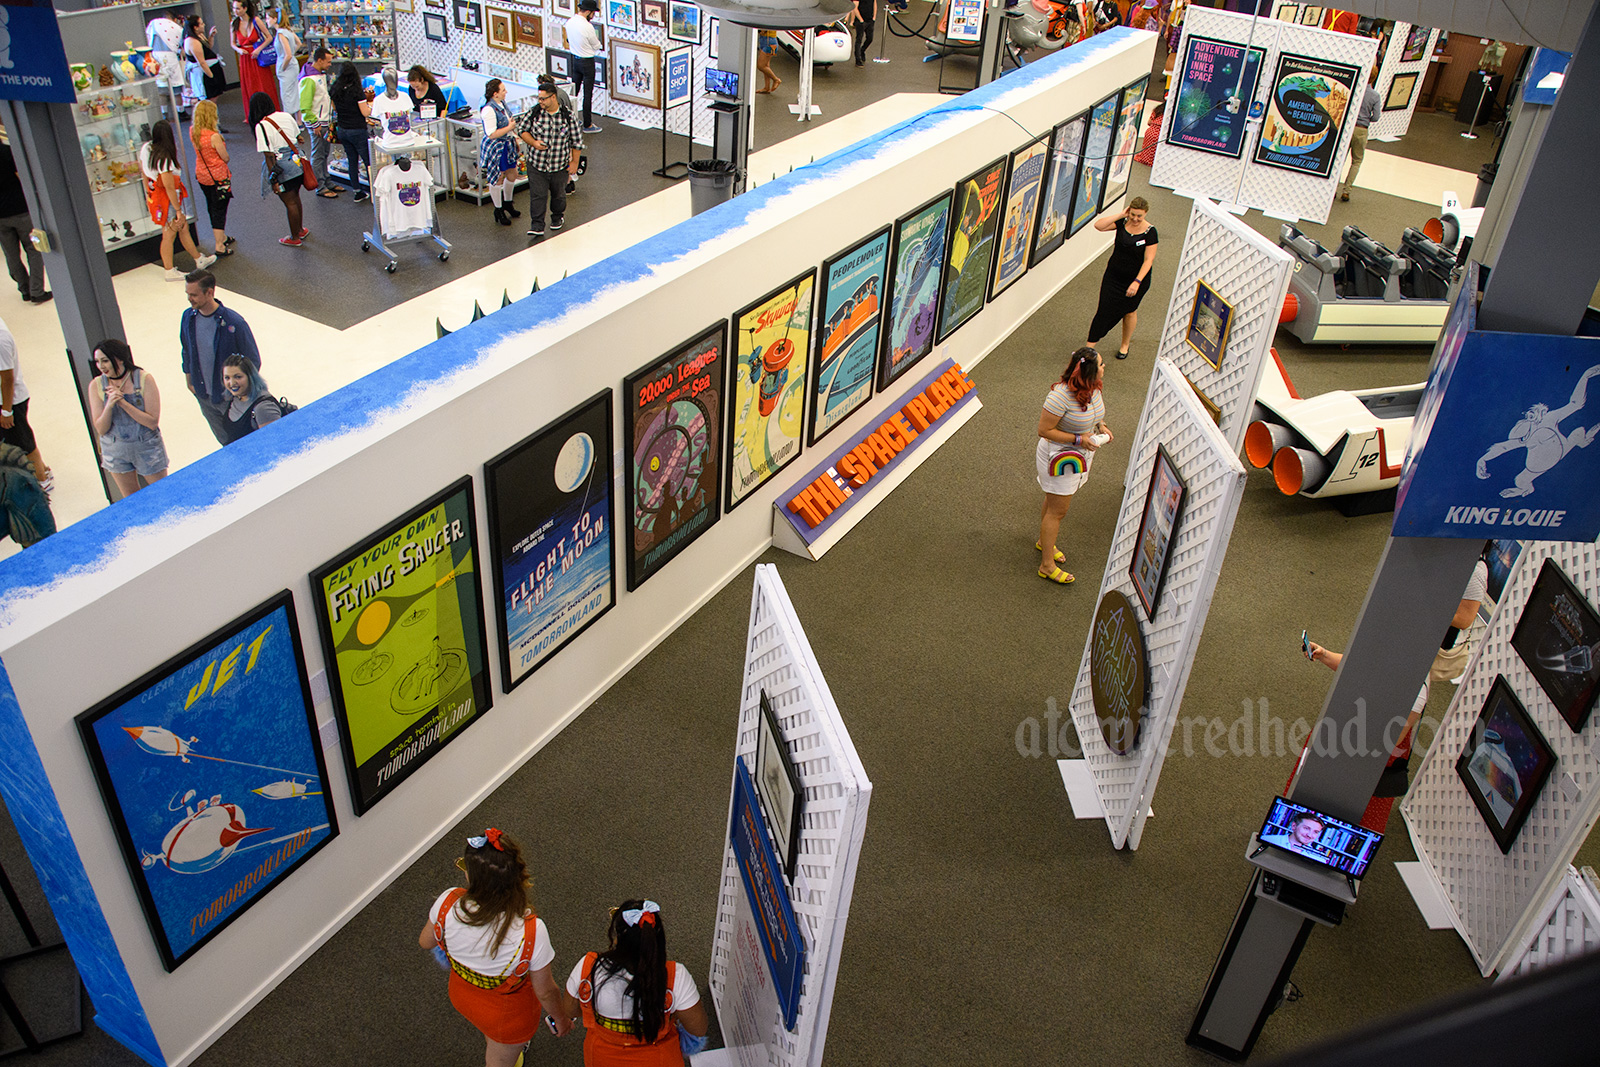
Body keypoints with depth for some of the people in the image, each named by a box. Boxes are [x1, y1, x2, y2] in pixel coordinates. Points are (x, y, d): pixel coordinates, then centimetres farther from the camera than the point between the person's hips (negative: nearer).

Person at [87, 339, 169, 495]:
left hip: (146, 447, -2)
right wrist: (110, 404, -27)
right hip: (115, 451, 3)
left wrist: (122, 402, -26)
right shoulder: (96, 386, -8)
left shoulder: (144, 379, -15)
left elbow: (153, 422, -19)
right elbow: (101, 429, -10)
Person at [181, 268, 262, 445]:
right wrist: (189, 379, 16)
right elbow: (186, 351, 10)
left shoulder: (234, 323, -24)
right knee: (225, 441, 20)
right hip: (203, 396, 5)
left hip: (231, 397, -5)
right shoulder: (188, 317, -8)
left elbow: (253, 361, -14)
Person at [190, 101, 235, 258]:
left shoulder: (193, 131, -6)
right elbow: (226, 158, -17)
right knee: (219, 210, 3)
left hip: (202, 175, 8)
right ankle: (219, 246, 7)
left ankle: (221, 237, 41)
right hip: (218, 176, -8)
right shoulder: (214, 136, -27)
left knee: (212, 208, 23)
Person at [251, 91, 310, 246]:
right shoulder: (286, 116, 0)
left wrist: (274, 180, -14)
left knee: (290, 203, 8)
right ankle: (300, 230, 38)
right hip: (297, 162, 6)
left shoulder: (261, 126, -17)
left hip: (282, 169, -6)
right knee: (295, 198, 23)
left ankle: (295, 238, 22)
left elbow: (269, 156, -18)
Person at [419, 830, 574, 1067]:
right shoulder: (531, 931, -42)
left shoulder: (448, 903, -33)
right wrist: (561, 1018, -3)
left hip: (461, 995, 4)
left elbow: (426, 942, -9)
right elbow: (545, 992, -25)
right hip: (509, 1015, -4)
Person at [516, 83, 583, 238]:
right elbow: (522, 129, 5)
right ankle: (537, 226, 0)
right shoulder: (534, 113, -6)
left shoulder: (568, 116, -8)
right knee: (537, 195, -5)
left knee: (558, 194, 18)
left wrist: (574, 163, -1)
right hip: (536, 164, 0)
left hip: (560, 166, 0)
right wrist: (533, 143, -13)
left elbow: (577, 141, 0)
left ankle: (558, 217, 44)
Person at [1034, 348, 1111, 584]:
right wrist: (1079, 439, -28)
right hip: (1059, 458, -8)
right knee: (1057, 510, 2)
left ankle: (1044, 541, 47)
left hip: (1079, 458, 8)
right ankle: (1047, 565, 14)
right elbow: (1044, 430, -25)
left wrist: (1100, 425, -4)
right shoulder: (1061, 395, -32)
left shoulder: (1092, 388, -6)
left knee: (1055, 501, 25)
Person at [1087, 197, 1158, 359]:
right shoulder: (1122, 223, -8)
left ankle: (1125, 345, 35)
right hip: (1114, 275, 2)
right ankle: (1091, 344, 9)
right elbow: (1098, 225, -20)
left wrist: (1137, 282, -24)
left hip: (1136, 279, -2)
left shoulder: (1150, 232, -16)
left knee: (1129, 311, 15)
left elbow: (1148, 260, -17)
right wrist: (1121, 215, -22)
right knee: (1105, 308, 0)